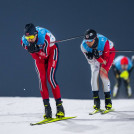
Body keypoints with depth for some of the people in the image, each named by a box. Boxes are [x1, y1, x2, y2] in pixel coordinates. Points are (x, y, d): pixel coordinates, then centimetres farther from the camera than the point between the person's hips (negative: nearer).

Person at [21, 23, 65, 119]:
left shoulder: (45, 37, -37)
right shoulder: (24, 41, -24)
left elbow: (45, 54, -29)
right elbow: (35, 56, -14)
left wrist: (37, 50, -45)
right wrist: (33, 50, -34)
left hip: (51, 50, -4)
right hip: (39, 56, 4)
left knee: (50, 77, -18)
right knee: (42, 79, -11)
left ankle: (60, 107, -13)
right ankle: (47, 107, -7)